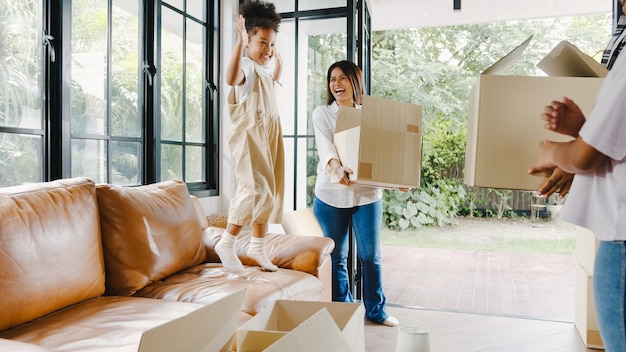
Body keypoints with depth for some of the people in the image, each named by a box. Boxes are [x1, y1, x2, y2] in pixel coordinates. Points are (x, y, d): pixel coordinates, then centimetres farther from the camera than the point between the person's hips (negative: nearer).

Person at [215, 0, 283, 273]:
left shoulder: (264, 69, 17)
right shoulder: (246, 66, -10)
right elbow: (231, 79, -37)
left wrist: (277, 69, 30)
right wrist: (240, 43, -41)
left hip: (269, 136, 9)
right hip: (249, 135, -9)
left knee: (268, 191, 10)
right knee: (255, 188, -19)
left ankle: (257, 246, 20)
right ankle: (226, 244, -7)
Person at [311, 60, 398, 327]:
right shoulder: (322, 114, 1)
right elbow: (325, 146, -17)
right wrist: (336, 166, -39)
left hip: (367, 194, 1)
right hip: (331, 195, -1)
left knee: (371, 256, 8)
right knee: (336, 257, 9)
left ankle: (376, 309, 26)